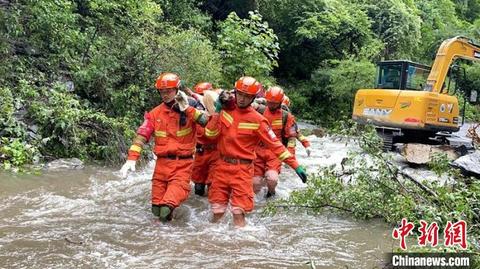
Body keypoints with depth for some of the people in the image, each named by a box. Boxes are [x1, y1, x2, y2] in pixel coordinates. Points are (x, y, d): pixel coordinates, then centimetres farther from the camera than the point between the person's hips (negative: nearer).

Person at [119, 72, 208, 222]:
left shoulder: (191, 108, -2)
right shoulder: (155, 113, 4)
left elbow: (207, 121, -19)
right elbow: (142, 135, -3)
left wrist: (187, 109, -23)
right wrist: (131, 159, -13)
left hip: (183, 162, -2)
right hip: (162, 162, 2)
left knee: (179, 186, -30)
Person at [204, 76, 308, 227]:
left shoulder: (257, 120, -6)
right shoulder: (226, 110, 3)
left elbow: (275, 144, -5)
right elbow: (210, 135, -2)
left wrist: (295, 165, -8)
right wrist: (218, 112, -11)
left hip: (242, 169, -3)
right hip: (222, 166, 3)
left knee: (238, 212, -6)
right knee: (217, 211, 11)